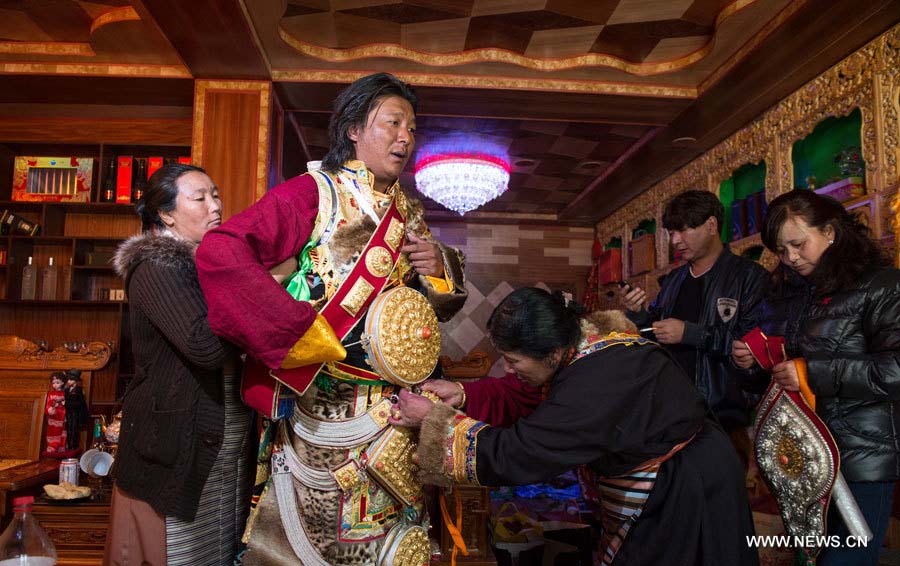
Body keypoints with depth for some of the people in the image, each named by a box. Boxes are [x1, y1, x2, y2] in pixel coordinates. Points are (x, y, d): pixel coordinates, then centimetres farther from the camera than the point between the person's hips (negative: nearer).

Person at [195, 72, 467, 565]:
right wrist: (311, 332, -23)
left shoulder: (408, 215, 9)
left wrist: (439, 267, -6)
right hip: (318, 403, -5)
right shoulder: (313, 192, -8)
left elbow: (435, 306, 18)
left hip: (388, 408, 5)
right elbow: (219, 251, -20)